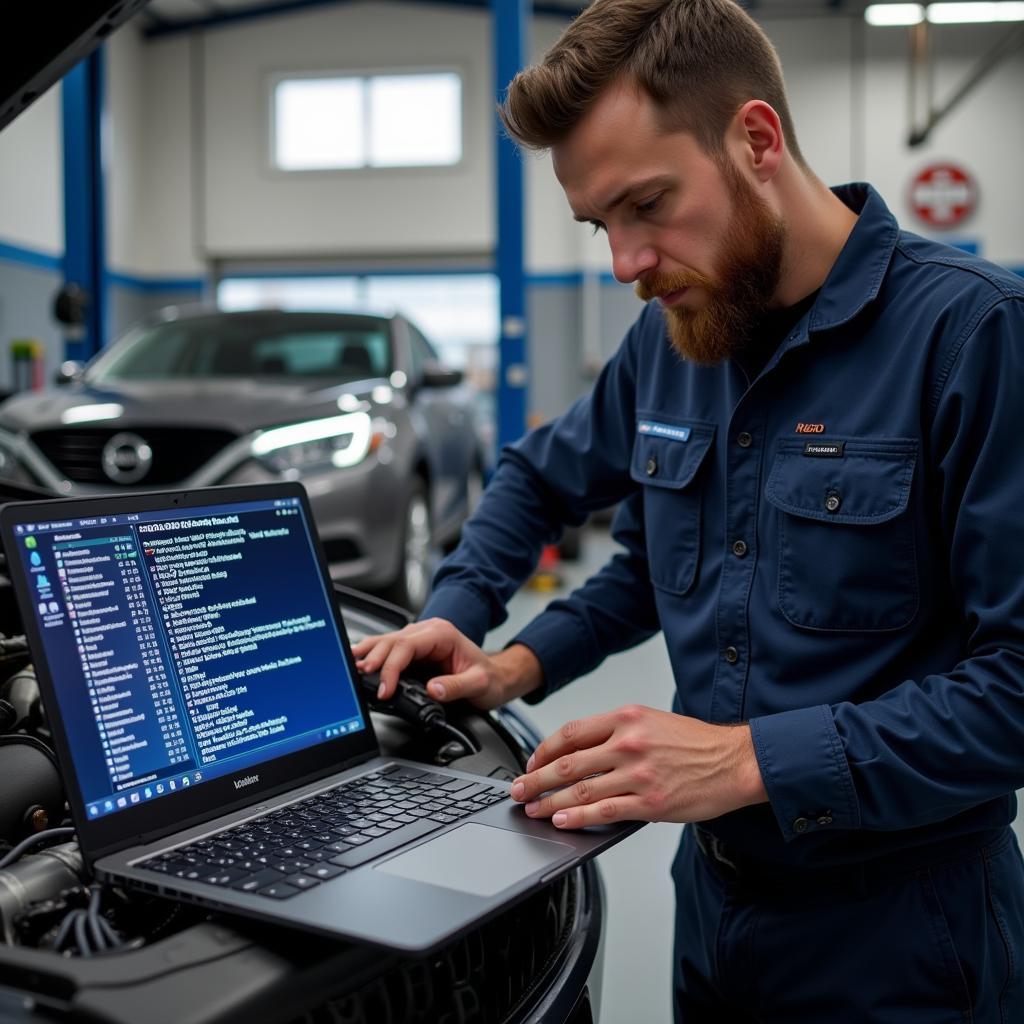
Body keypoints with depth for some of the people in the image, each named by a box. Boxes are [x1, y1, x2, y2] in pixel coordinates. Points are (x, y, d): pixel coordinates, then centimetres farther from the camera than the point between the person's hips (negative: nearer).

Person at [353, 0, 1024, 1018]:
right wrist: (515, 663, 2)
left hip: (896, 931, -6)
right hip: (711, 890, 6)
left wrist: (753, 760, -25)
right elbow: (540, 479, 17)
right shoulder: (667, 337, 1)